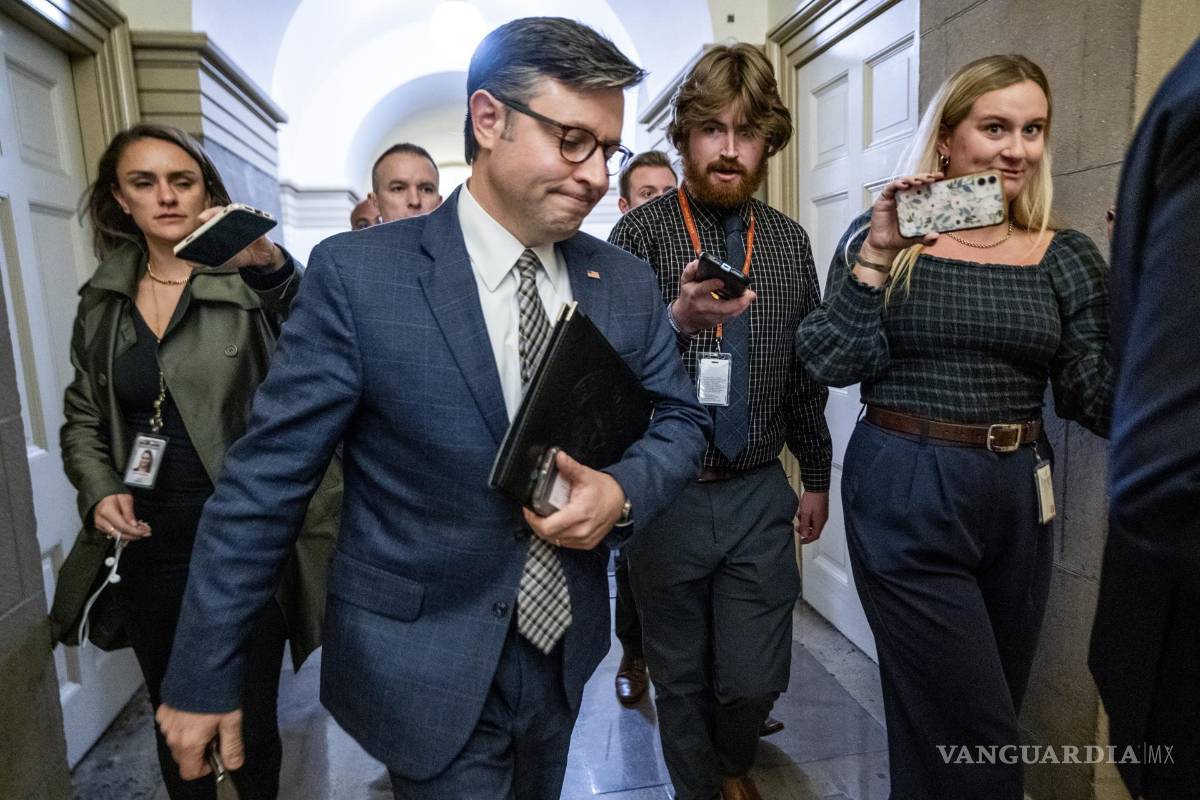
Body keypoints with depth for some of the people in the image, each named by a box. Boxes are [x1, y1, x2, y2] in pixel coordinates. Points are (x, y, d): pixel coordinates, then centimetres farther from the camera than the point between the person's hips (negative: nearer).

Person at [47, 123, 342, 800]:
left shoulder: (250, 286, -9)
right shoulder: (103, 301, 6)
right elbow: (83, 419, 14)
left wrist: (275, 268, -43)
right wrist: (100, 490, -4)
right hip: (148, 551, 4)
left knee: (251, 724, 11)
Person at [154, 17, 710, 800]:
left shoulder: (626, 281, -3)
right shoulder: (358, 273, -16)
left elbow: (681, 417, 6)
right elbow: (266, 478, -12)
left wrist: (624, 492, -16)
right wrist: (203, 675, -6)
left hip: (566, 648, 6)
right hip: (426, 668, -5)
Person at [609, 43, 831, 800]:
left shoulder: (789, 241, 4)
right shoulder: (640, 233, -6)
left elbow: (805, 369, 10)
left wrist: (817, 475, 13)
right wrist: (678, 319, -33)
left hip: (759, 494, 3)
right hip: (666, 494, -2)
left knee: (755, 677, 9)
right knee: (680, 676, 13)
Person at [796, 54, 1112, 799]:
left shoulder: (1067, 256, 5)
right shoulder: (880, 236, -3)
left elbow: (1095, 396, 1)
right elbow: (833, 365, -11)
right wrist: (875, 256, -18)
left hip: (1018, 495, 5)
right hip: (905, 495, -4)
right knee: (973, 734, 1)